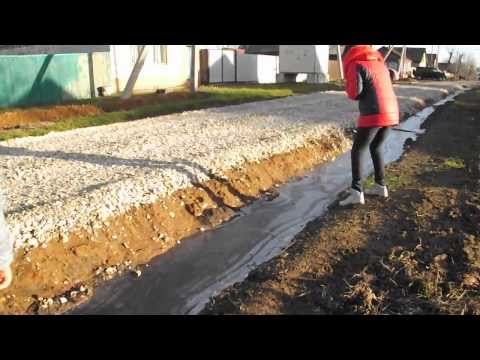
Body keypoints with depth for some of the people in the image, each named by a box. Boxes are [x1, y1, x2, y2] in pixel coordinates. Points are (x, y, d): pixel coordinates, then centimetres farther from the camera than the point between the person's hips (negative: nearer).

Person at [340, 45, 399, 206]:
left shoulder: (356, 65, -3)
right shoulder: (380, 64, 22)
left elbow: (354, 92, -11)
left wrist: (348, 85, 9)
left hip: (372, 115, -8)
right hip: (390, 113, 8)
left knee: (357, 151, -2)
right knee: (376, 148, 22)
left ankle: (357, 192, -10)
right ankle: (380, 186, 24)